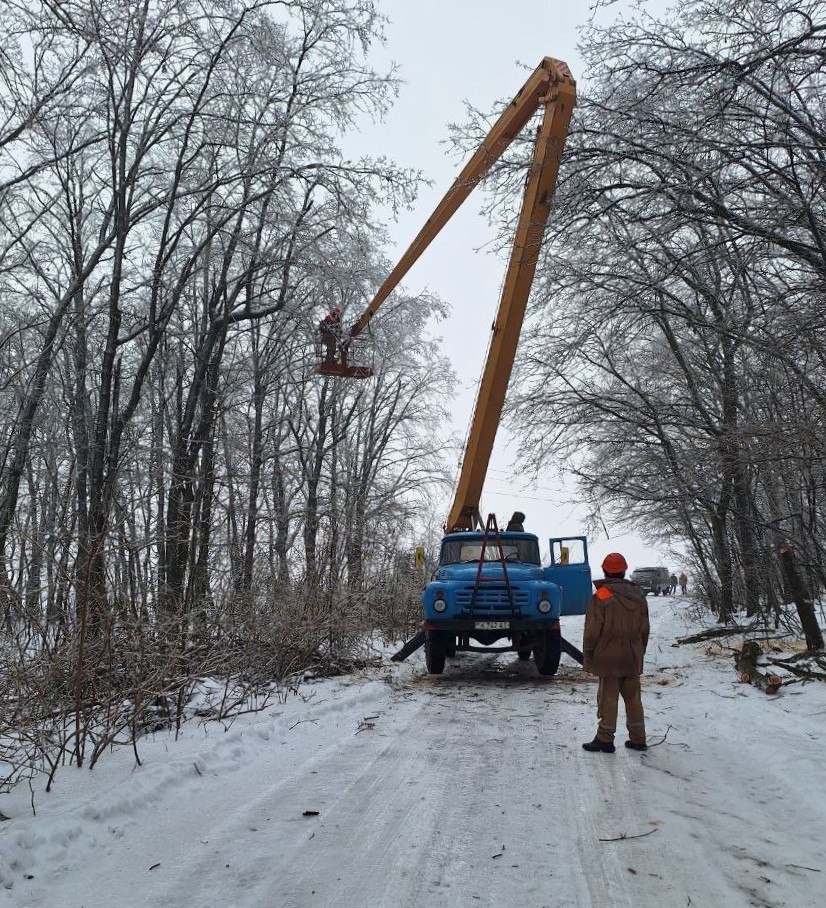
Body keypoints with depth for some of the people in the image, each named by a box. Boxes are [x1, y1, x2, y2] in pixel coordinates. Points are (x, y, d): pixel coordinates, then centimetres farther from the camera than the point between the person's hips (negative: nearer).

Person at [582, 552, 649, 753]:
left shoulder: (601, 597, -15)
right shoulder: (638, 597, 5)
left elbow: (592, 630, -13)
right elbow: (644, 630, 12)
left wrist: (587, 655, -2)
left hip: (609, 659, -5)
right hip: (633, 660, 5)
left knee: (608, 699, 2)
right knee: (633, 698, 14)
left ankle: (605, 740, 9)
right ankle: (638, 739, 21)